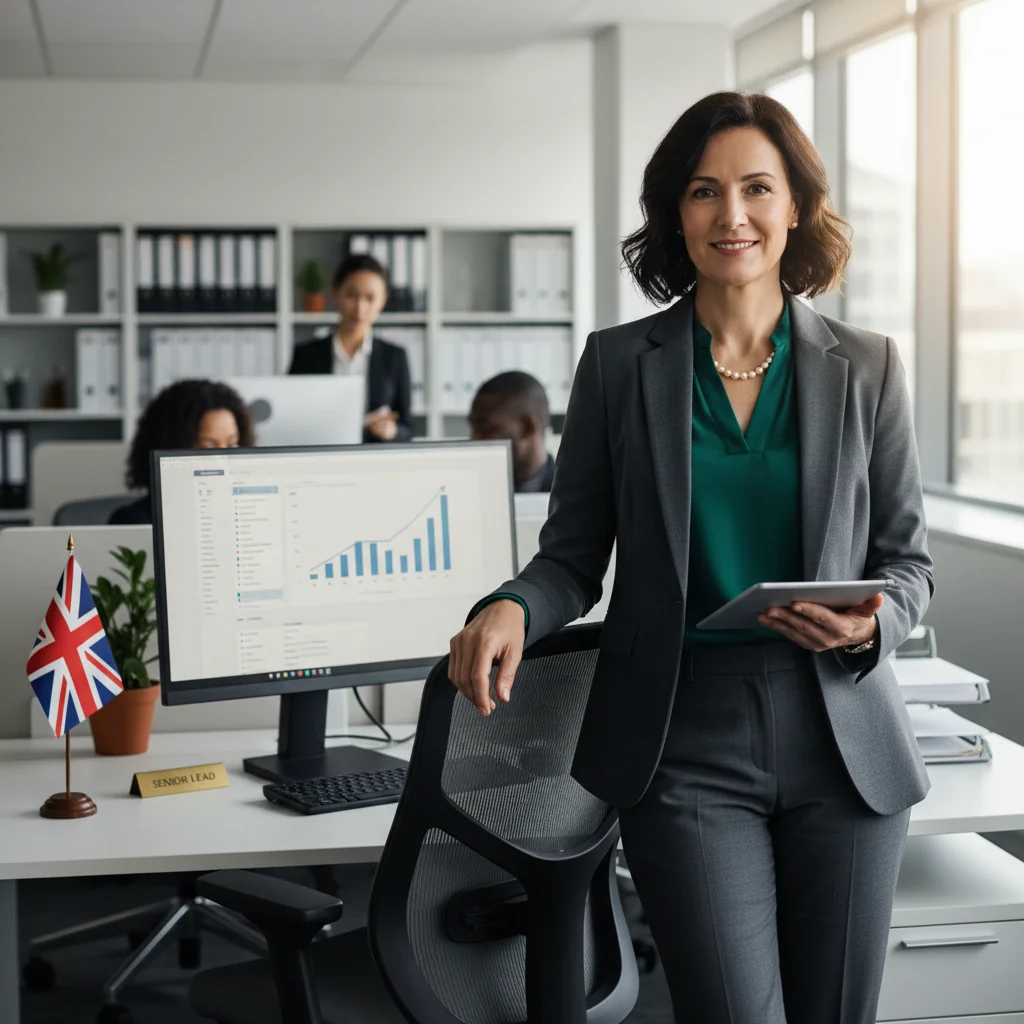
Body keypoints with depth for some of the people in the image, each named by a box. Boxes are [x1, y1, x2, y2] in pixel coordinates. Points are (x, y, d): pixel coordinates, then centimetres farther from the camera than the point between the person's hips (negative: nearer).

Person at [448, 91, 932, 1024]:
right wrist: (512, 610, -16)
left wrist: (871, 626, -12)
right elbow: (574, 557, 6)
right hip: (684, 745, -2)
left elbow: (907, 561, 10)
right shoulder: (618, 363, 3)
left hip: (844, 740, 2)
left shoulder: (866, 368, 5)